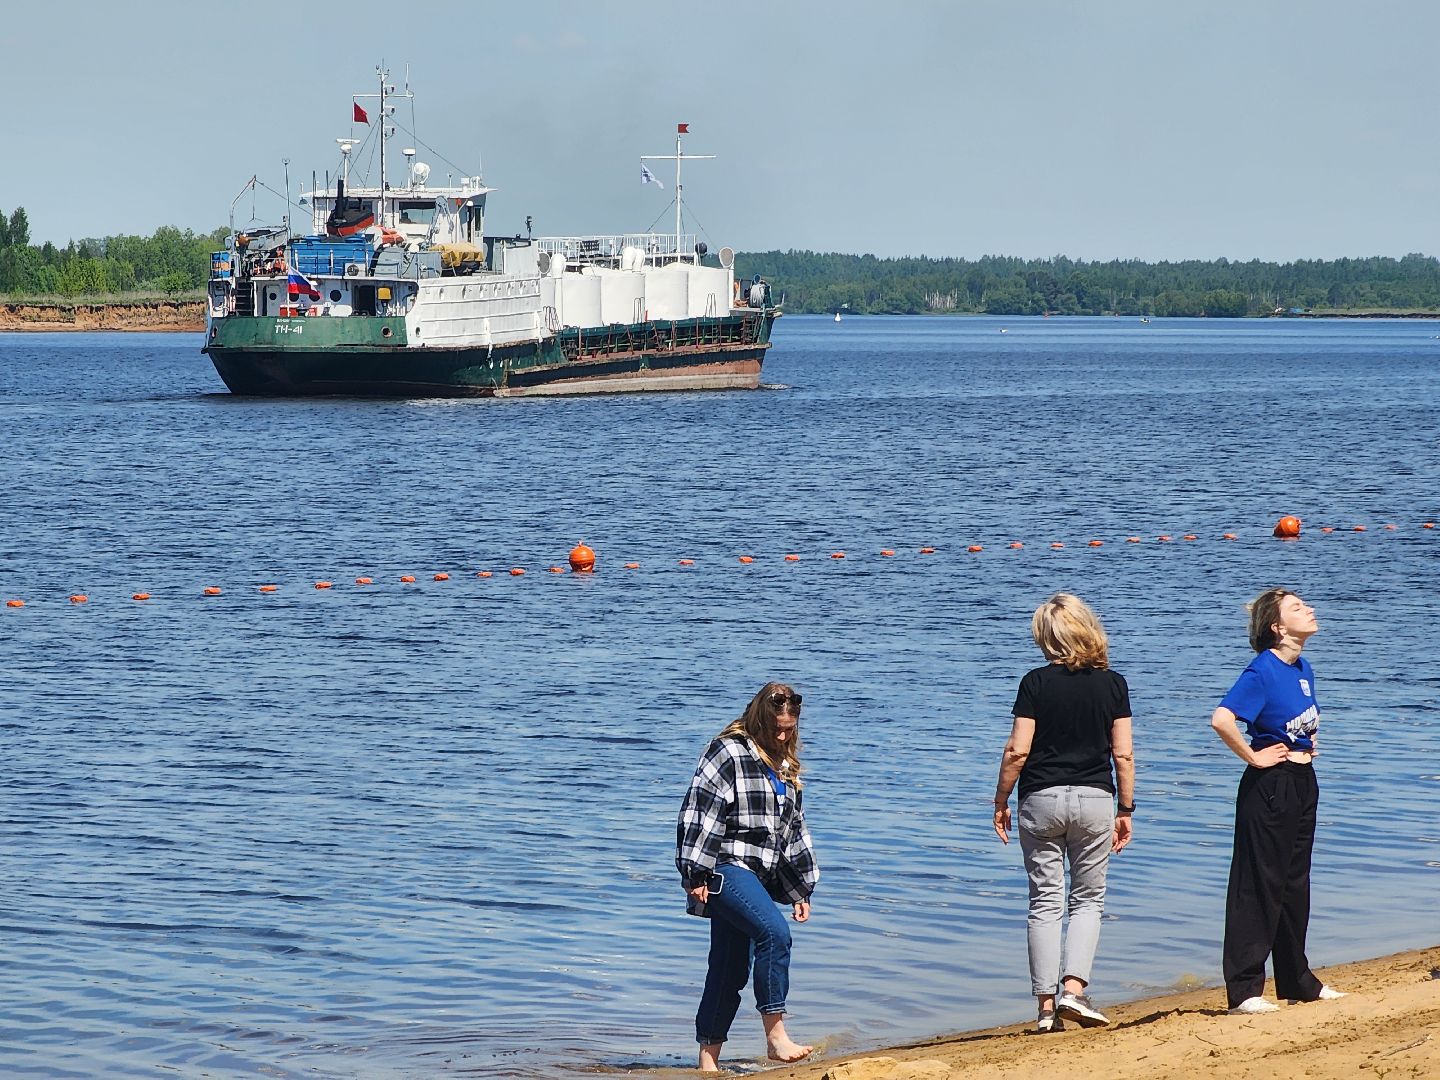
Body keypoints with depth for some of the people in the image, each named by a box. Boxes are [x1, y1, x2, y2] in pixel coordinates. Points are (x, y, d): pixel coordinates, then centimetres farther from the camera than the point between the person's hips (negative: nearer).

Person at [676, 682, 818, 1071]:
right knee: (775, 934, -27)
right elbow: (698, 814, -11)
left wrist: (801, 890, 25)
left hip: (757, 877, 8)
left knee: (731, 971, 6)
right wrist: (695, 875, -16)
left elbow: (793, 828, 26)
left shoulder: (785, 767, 19)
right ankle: (775, 1035, -28)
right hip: (725, 869, -8)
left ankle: (709, 1060, 10)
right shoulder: (729, 753, -6)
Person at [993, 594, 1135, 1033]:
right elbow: (1123, 754, -1)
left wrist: (1000, 803, 3)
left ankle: (1046, 1004, 3)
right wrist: (1126, 809, 9)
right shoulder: (1113, 684, 0)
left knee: (1045, 902, 6)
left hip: (1041, 799, -1)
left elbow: (1017, 750, -8)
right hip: (1094, 799, 1)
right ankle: (1073, 987, -7)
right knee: (1088, 900, 11)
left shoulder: (1036, 683, -5)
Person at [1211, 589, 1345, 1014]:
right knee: (1260, 884, -5)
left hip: (1303, 783, 8)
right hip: (1270, 786, -8)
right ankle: (1243, 989, -2)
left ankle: (1297, 980, 24)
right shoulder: (1262, 671, -17)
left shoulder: (1303, 669, 9)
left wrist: (1308, 742, 13)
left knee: (1295, 882, 15)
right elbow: (1222, 719, -30)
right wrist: (1253, 757, -19)